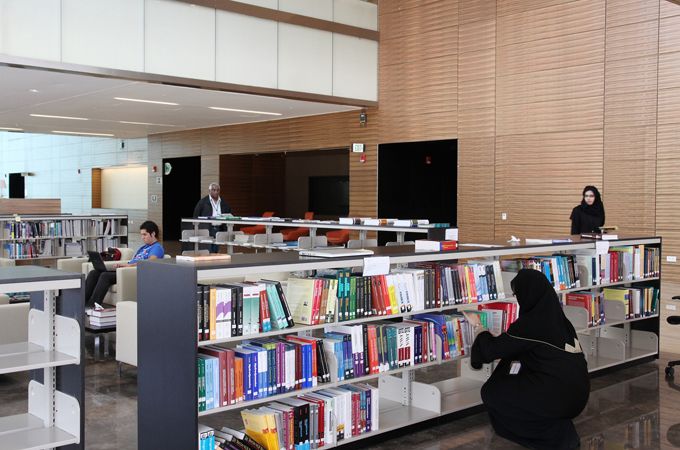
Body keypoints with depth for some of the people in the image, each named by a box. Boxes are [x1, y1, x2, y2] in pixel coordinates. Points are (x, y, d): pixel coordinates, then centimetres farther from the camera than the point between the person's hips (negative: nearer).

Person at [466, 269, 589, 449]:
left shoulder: (530, 323, -15)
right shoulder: (558, 318, 6)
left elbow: (492, 350, -5)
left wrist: (478, 327, 12)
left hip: (557, 397, -8)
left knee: (491, 392, 8)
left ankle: (556, 434, 3)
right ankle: (560, 427, 17)